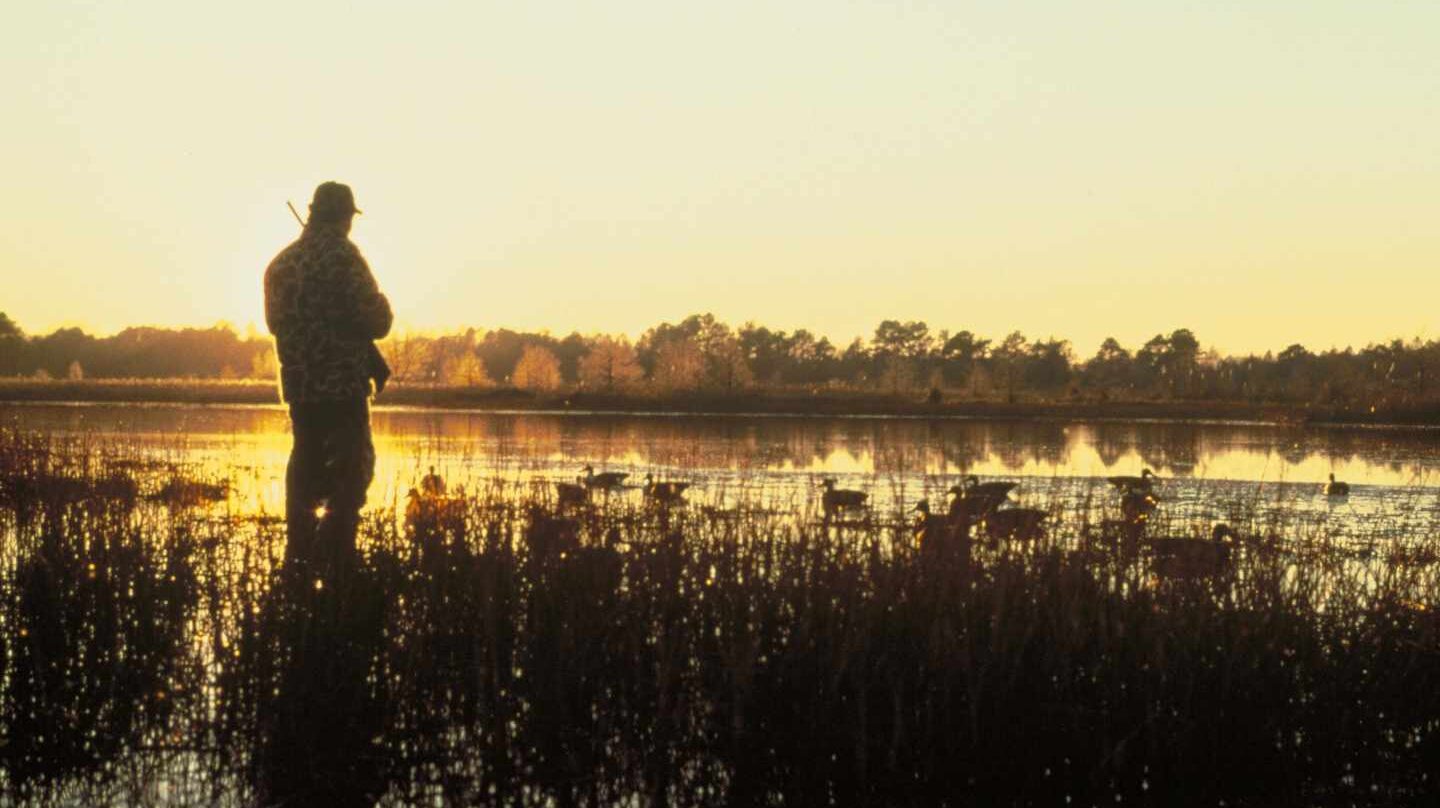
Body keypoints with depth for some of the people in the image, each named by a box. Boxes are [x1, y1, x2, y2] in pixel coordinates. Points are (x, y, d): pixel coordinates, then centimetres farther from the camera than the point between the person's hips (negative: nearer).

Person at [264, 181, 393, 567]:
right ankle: (335, 551, -11)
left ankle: (300, 552, 17)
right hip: (343, 383, -7)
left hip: (298, 382, 7)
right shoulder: (342, 256, -12)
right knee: (351, 469, -2)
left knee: (306, 468, 15)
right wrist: (379, 303, 8)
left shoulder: (281, 262, 10)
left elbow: (275, 320, 21)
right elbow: (377, 320, -13)